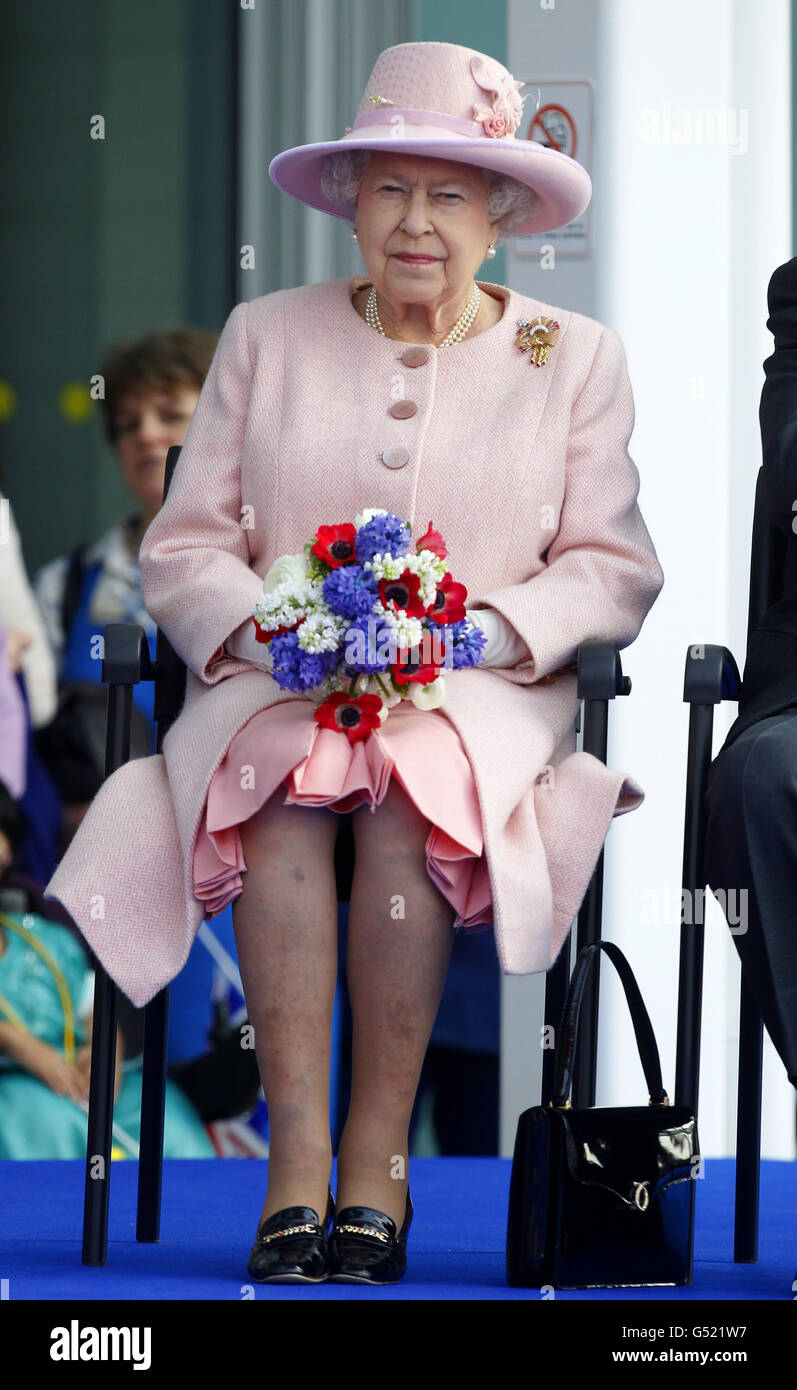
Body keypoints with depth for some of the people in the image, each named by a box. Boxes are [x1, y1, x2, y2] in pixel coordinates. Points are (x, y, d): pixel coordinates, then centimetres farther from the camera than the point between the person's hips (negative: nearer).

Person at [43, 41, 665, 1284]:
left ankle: (377, 1163, -31)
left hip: (486, 696, -1)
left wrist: (483, 629, -14)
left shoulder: (572, 358, 10)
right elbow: (183, 550, 9)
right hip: (275, 684, 1)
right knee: (289, 790, -35)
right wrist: (268, 624, -12)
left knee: (411, 788, -36)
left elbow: (612, 571, 5)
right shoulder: (266, 338, 13)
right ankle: (297, 1164, -36)